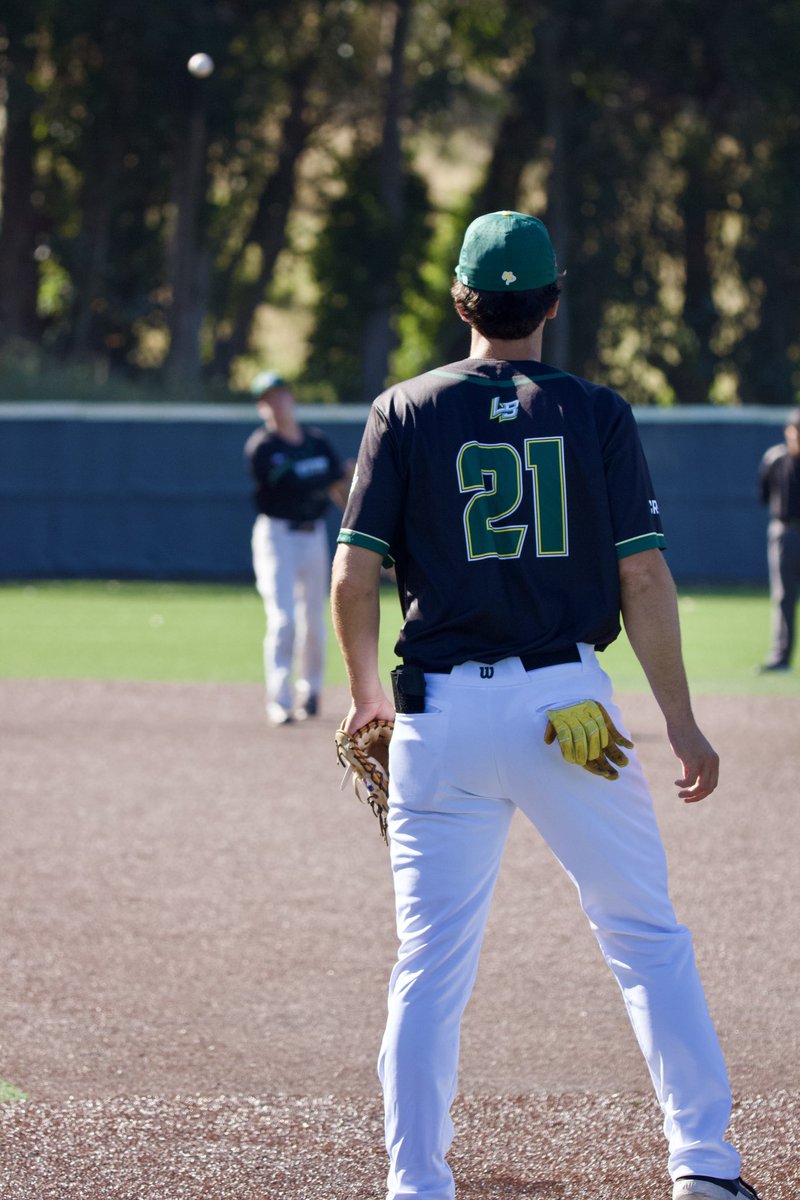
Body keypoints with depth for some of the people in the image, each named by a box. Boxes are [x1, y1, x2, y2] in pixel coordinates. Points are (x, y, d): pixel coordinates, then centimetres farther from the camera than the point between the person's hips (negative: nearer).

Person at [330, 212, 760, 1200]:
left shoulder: (405, 412, 2)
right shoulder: (595, 413, 1)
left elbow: (352, 577, -2)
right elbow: (643, 577, -3)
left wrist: (367, 692, 15)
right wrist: (681, 722, 3)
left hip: (441, 712, 1)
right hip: (567, 705, -1)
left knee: (430, 963, 5)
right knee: (648, 939, 9)